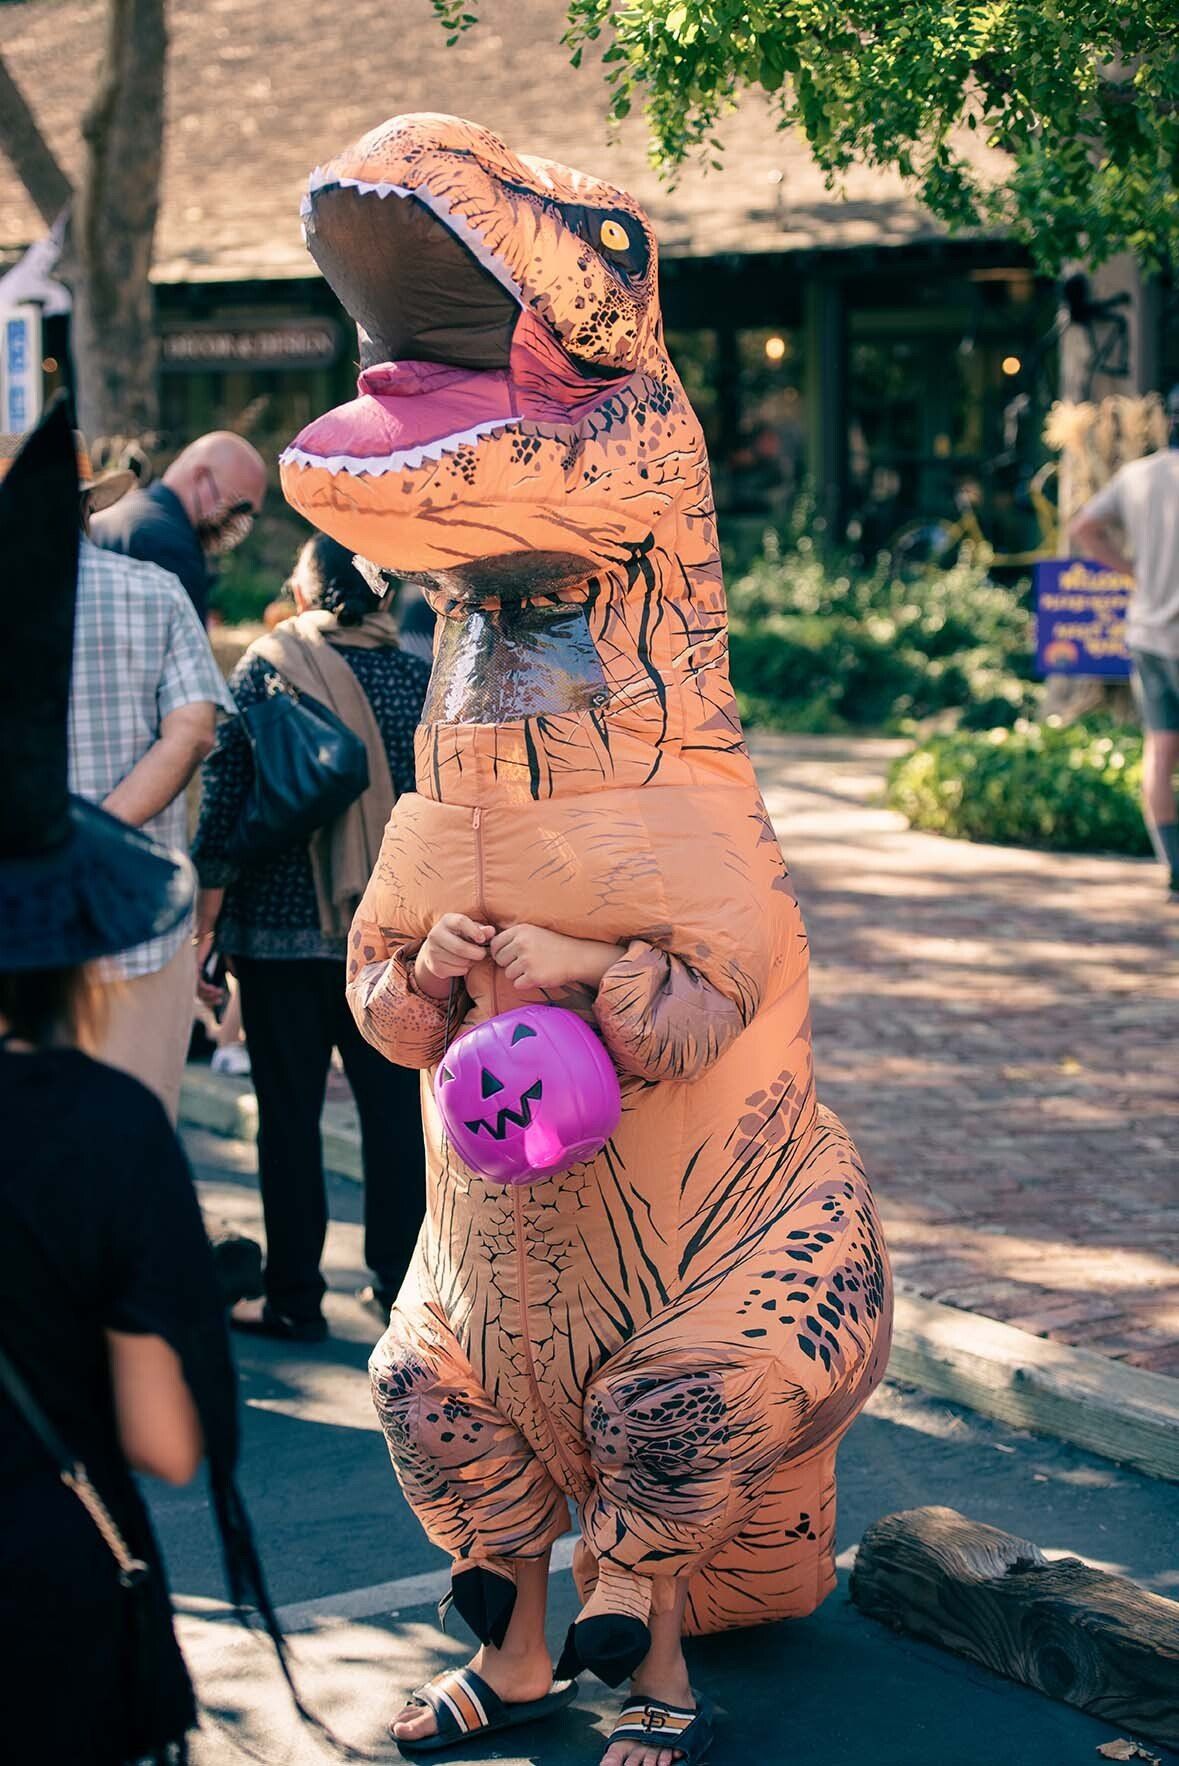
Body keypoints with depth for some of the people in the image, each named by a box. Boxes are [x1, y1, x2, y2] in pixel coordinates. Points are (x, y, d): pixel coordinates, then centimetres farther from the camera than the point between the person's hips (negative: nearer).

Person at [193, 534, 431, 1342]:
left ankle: (295, 1299, 11)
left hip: (281, 931, -2)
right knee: (394, 1108, 10)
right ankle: (400, 1285, 17)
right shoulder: (420, 679, -1)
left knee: (290, 1116, 6)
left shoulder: (267, 668, -7)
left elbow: (225, 792, -8)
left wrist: (208, 902, 1)